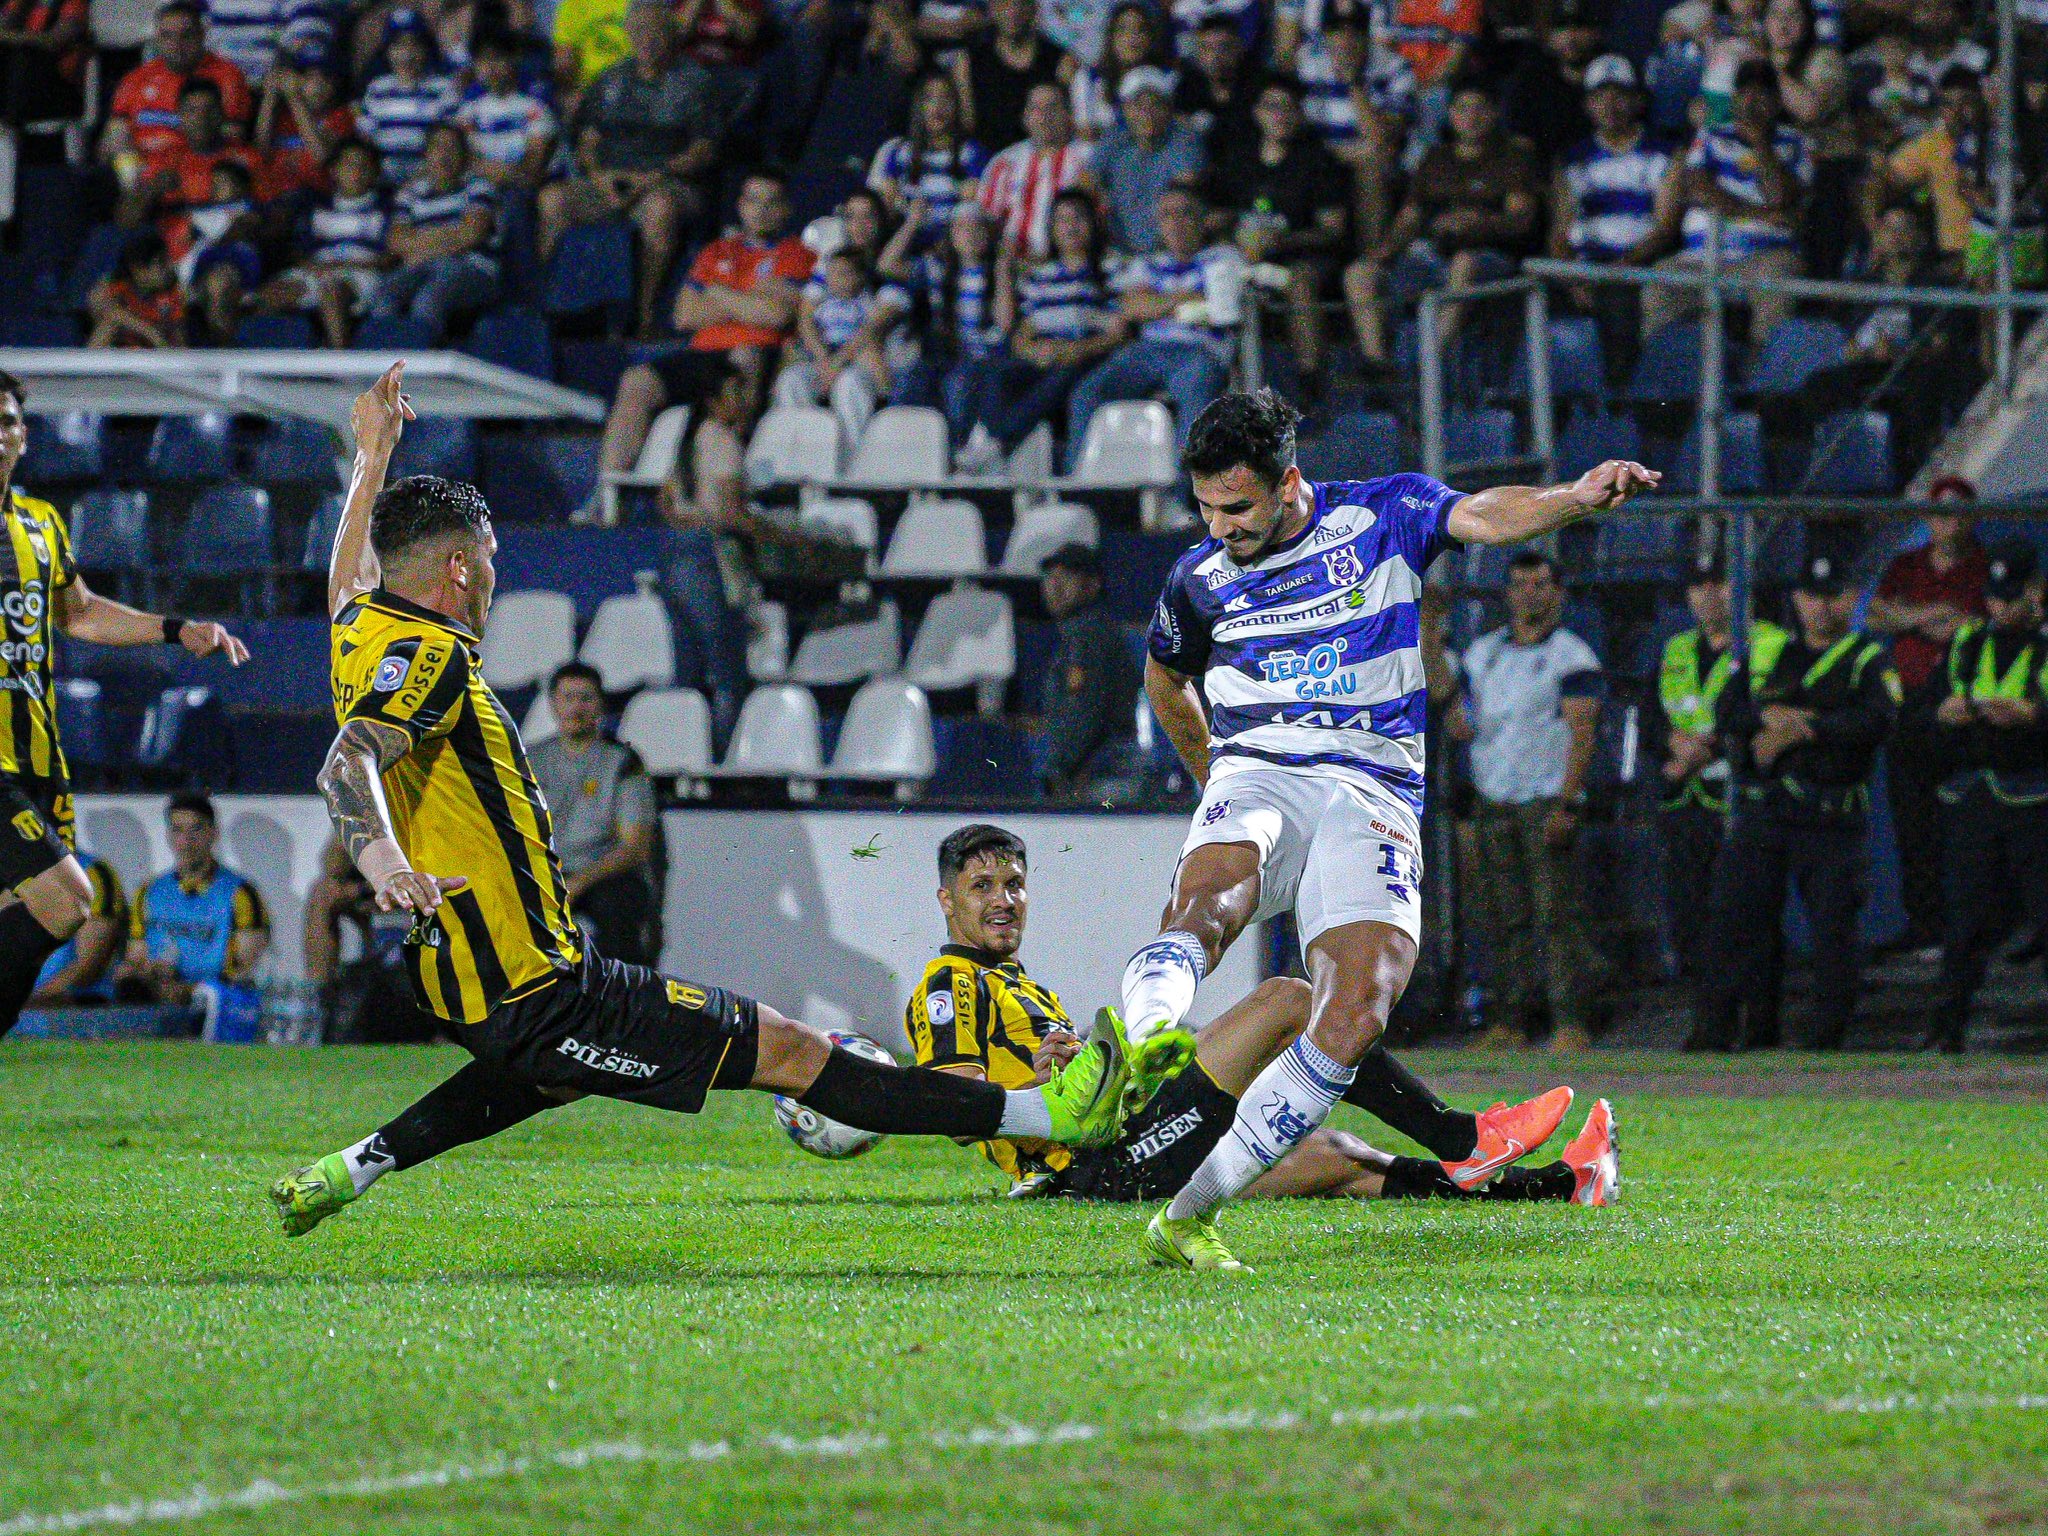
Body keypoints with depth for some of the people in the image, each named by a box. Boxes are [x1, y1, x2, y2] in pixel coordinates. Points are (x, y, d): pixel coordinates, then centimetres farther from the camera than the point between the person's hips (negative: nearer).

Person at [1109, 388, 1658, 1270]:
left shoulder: (1382, 517, 6)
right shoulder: (1200, 578, 15)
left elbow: (1485, 517, -13)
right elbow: (1166, 680, 35)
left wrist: (1575, 499, -31)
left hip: (1372, 791, -1)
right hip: (1256, 776, 1)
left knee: (1358, 1015, -21)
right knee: (1208, 896, -36)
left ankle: (1189, 1213, -20)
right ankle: (1146, 1042, -67)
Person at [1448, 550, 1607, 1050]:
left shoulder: (1572, 656, -1)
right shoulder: (1481, 653, 18)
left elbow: (1581, 732, -9)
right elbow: (1458, 722, 24)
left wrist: (1566, 803, -18)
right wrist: (1461, 721, -2)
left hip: (1547, 798, -6)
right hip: (1492, 799, 6)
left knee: (1555, 910, -12)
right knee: (1501, 914, 3)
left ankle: (1571, 1022, -14)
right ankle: (1506, 1020, 5)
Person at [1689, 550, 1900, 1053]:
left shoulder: (1868, 661, 7)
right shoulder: (1769, 653, 18)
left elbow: (1876, 720, -11)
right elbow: (1726, 709, 6)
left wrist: (1800, 728, -14)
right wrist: (1768, 716, -14)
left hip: (1831, 820, -3)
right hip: (1761, 810, 3)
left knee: (1833, 926, -3)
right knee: (1736, 916, -2)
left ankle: (1829, 1032, 4)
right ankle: (1714, 1028, 0)